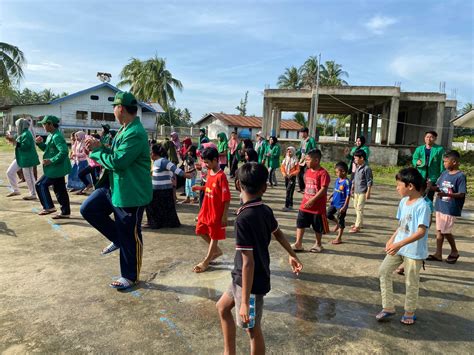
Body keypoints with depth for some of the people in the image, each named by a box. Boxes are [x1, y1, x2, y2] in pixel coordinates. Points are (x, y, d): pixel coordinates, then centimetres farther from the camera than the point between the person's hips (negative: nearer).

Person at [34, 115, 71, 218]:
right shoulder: (51, 136, 13)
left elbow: (64, 152, -29)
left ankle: (48, 207, 6)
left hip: (56, 168, -10)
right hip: (58, 168, 10)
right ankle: (65, 212, 18)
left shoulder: (57, 136, -19)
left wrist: (51, 161, -27)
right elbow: (47, 148, 23)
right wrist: (40, 143, 5)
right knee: (60, 190, 12)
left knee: (40, 185, -3)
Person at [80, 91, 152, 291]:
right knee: (88, 209, 12)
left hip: (131, 193, -10)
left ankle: (130, 277, 24)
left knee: (130, 237, 5)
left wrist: (95, 152, -11)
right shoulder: (124, 129, 9)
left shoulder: (136, 134, -24)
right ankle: (117, 239, 26)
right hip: (114, 186, 10)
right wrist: (100, 147, 2)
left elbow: (117, 162, -27)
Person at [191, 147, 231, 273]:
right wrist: (200, 188, 0)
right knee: (200, 231, 18)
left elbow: (226, 198, -20)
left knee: (214, 236, 9)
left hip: (216, 212, -9)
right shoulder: (209, 173, 3)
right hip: (206, 209, 9)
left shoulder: (221, 176, -22)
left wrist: (224, 215, -19)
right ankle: (216, 250, 35)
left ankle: (206, 261, 21)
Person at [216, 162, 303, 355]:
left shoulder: (244, 218, -28)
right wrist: (292, 255, 32)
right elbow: (278, 233, 15)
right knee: (222, 307, 25)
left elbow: (248, 263, -29)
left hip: (251, 282, -9)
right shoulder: (266, 210, -3)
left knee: (253, 329, 9)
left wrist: (245, 302, -24)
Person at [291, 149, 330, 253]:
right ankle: (298, 244, 15)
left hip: (318, 206, -7)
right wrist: (305, 198, 13)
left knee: (318, 227, 11)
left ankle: (318, 244, 30)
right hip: (305, 205, 7)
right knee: (300, 224, 6)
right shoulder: (308, 172, 7)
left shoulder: (323, 173, -17)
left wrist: (312, 200, -25)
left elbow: (323, 189, -23)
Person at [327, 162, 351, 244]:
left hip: (341, 205, -7)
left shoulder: (347, 182, -20)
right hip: (334, 203, 7)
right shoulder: (337, 180, 3)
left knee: (340, 220, 5)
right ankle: (337, 223, 40)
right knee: (328, 214, 14)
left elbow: (348, 195, -20)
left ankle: (339, 238, 18)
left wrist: (344, 206, -22)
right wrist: (330, 196, 5)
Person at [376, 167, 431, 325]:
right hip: (398, 247, 8)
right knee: (384, 271, 5)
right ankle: (388, 308, 19)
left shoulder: (422, 206, -21)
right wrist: (391, 240, 6)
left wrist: (400, 244, -32)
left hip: (414, 251, -7)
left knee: (411, 282, 9)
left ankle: (409, 312, 31)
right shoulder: (403, 202, 4)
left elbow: (421, 232, -26)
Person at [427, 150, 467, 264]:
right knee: (439, 230, 10)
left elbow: (462, 194, -16)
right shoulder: (444, 173, 5)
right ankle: (438, 254, 20)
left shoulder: (460, 176, -14)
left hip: (451, 209, -7)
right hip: (440, 206, 7)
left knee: (446, 231, 1)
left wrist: (446, 194, -29)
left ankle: (454, 252, 24)